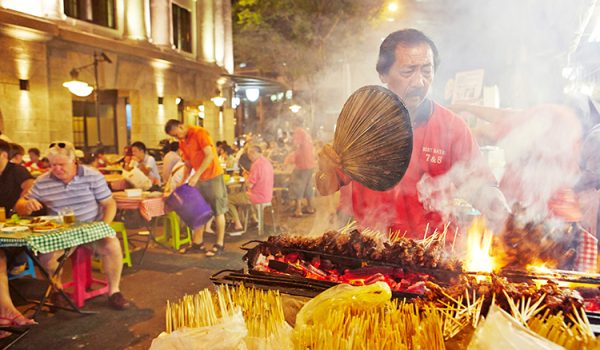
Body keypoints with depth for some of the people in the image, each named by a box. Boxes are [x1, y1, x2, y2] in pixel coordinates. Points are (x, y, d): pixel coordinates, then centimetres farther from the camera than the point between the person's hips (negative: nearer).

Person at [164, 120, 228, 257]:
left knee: (218, 211, 0)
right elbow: (188, 165, 14)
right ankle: (198, 243, 17)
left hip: (213, 176, -8)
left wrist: (196, 175, -24)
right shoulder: (182, 143, 10)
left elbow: (210, 155, -22)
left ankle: (220, 244, 7)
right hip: (199, 179, 8)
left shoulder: (200, 133, -14)